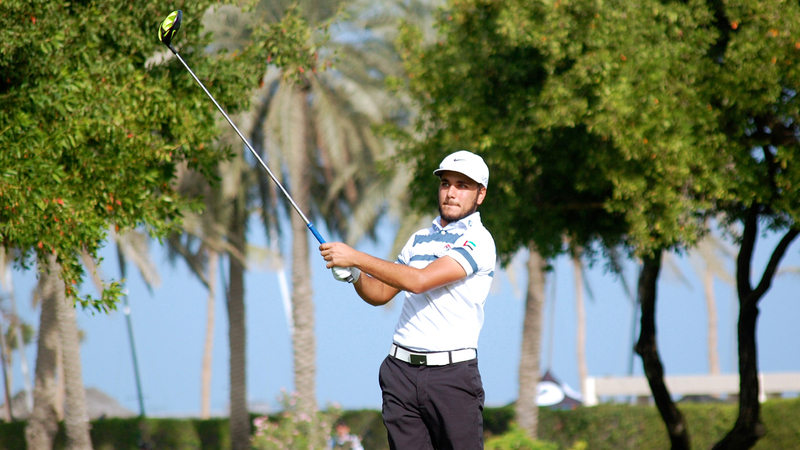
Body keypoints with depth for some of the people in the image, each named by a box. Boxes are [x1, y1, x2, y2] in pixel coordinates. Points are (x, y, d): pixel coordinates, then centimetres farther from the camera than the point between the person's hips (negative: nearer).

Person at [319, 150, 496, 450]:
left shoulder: (478, 241, -6)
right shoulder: (420, 239, 19)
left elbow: (419, 280, -17)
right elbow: (379, 293, 23)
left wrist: (356, 257, -15)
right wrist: (353, 275, 0)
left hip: (452, 372, -6)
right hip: (401, 369, 6)